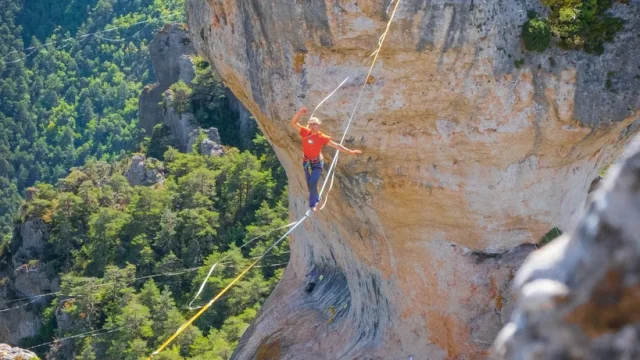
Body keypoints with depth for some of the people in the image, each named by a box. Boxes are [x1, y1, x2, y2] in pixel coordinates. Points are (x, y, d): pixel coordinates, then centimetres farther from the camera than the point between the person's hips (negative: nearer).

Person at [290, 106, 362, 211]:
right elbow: (293, 123, -19)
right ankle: (316, 199, 41)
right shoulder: (305, 132, -13)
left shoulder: (322, 137, -17)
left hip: (317, 164, -3)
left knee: (313, 184, -14)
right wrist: (299, 112, -37)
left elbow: (336, 145, -11)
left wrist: (351, 152, -12)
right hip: (306, 163, 3)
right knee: (309, 185, 14)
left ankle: (312, 204, 5)